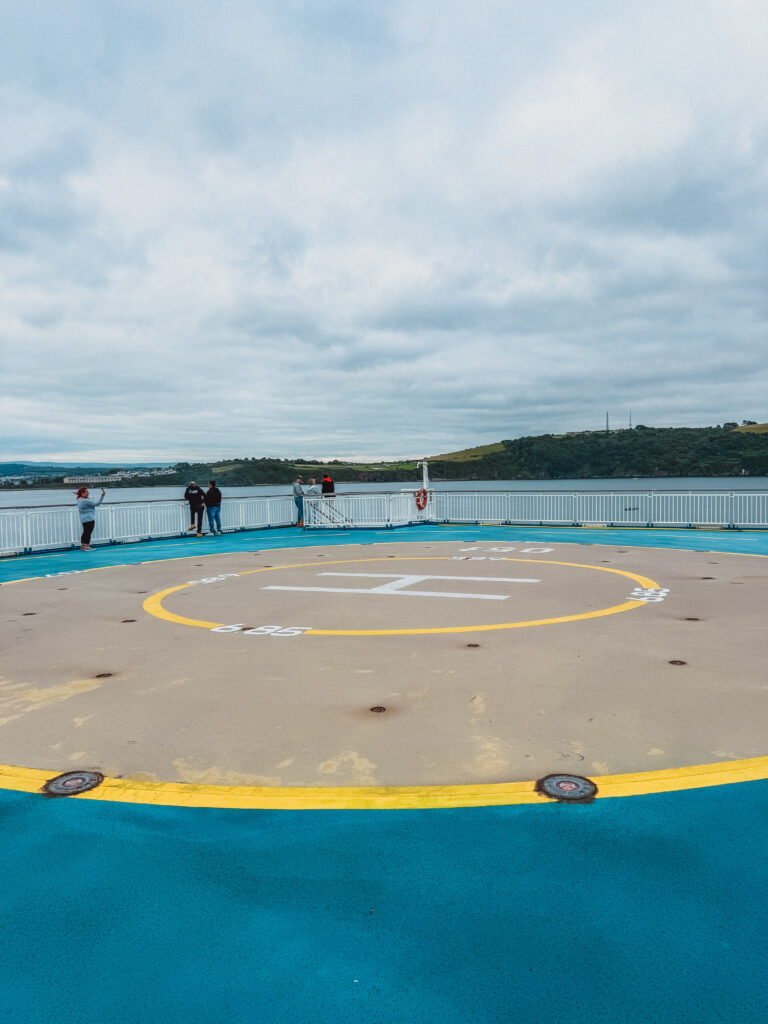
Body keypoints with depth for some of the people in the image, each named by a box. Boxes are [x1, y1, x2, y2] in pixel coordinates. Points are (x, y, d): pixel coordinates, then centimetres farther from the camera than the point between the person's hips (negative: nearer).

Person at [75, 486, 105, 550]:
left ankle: (82, 546, 17)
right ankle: (87, 546, -6)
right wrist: (102, 496, -21)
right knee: (88, 532, -6)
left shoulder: (79, 499, 10)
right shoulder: (85, 500, -20)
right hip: (89, 519, -10)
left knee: (85, 532, 14)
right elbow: (96, 504, -20)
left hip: (84, 519, 10)